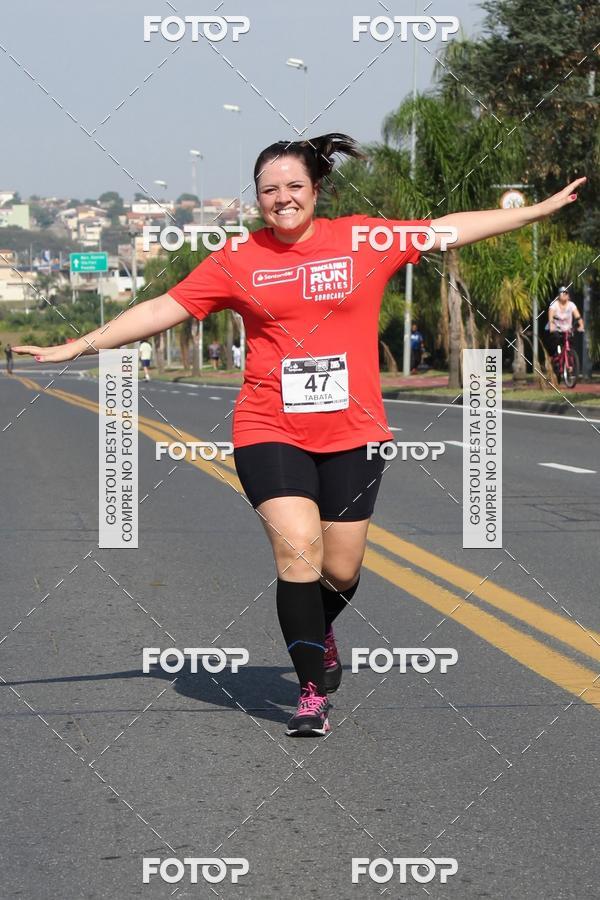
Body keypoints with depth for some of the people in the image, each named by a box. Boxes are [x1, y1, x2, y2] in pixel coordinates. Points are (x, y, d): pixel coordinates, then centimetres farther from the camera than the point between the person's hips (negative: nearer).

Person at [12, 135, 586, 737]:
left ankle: (318, 633, 40)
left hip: (353, 435, 1)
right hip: (270, 432, -1)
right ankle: (312, 692, -6)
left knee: (341, 571, 5)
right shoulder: (237, 262, 1)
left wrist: (543, 209, 10)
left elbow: (452, 229, 9)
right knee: (297, 548, -17)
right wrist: (75, 348, 0)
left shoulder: (363, 241, 3)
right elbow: (161, 309, 3)